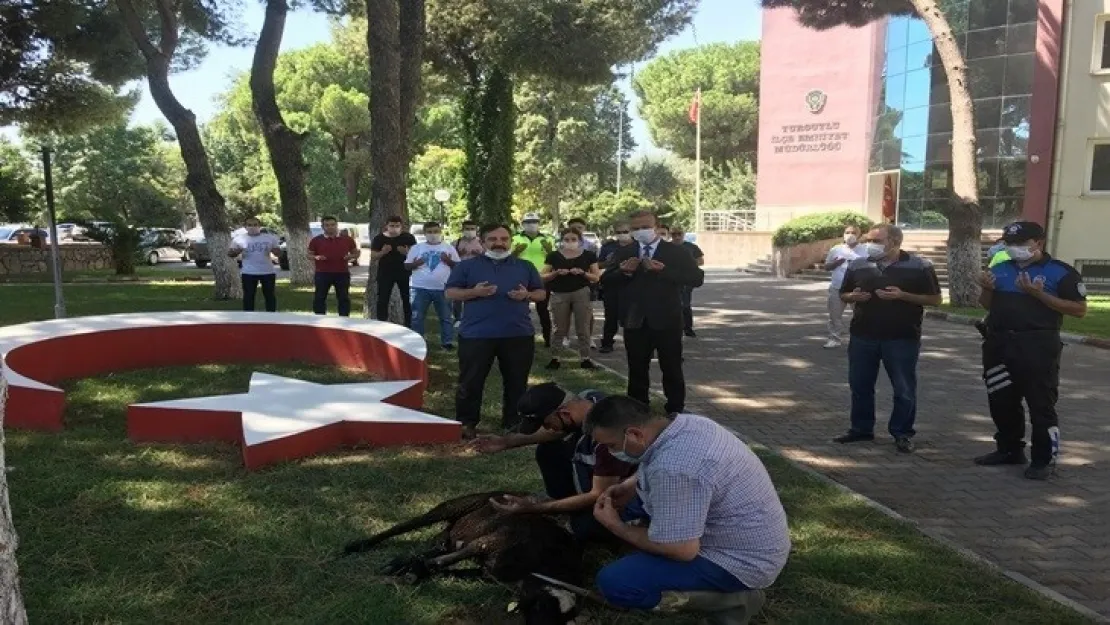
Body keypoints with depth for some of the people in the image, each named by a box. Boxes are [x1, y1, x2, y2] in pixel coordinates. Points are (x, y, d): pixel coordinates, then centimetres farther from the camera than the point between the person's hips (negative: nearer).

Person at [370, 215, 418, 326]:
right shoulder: (379, 238, 1)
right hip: (385, 273, 0)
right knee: (382, 300, -1)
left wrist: (407, 252, -20)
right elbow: (373, 256, 2)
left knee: (408, 300, 2)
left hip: (404, 273, 0)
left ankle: (409, 325, 11)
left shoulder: (408, 238, -1)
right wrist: (382, 252, -19)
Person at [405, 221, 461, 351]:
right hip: (421, 288, 0)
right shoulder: (416, 248, 6)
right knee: (417, 317, 4)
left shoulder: (449, 248, 6)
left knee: (446, 317, 6)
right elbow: (406, 266, 7)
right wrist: (415, 264, -13)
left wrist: (449, 261, -12)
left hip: (442, 288, 0)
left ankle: (448, 341, 15)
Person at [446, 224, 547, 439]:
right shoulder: (467, 266, 4)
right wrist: (474, 292, -16)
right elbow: (450, 292, 1)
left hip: (518, 334, 2)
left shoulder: (525, 267, 10)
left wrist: (527, 295, -9)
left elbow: (542, 293, 13)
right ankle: (466, 423, 15)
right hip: (476, 334, -2)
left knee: (516, 382, 9)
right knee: (471, 382, 3)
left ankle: (513, 422, 22)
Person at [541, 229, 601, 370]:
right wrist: (556, 273, -15)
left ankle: (585, 359, 8)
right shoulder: (554, 256, 2)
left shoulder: (588, 255, 4)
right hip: (559, 295, 0)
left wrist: (583, 273, -13)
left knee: (583, 329, 2)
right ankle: (554, 358, 11)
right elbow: (542, 277, 2)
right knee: (560, 329, 5)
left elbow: (596, 277, 4)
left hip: (582, 294, 0)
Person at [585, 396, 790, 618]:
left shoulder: (672, 467, -33)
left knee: (613, 583, -17)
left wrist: (615, 526, -12)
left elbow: (681, 550, -26)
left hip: (744, 560, -10)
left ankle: (731, 596, -5)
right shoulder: (686, 423, -2)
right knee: (634, 500, 17)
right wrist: (629, 487, 4)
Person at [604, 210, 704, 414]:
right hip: (635, 321, 3)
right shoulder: (623, 253, 6)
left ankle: (675, 411, 17)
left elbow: (697, 278, -11)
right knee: (637, 370, 13)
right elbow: (607, 281, 4)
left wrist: (664, 271, -21)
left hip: (667, 321, -3)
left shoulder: (676, 252, -2)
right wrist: (624, 271, -17)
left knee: (672, 370, 6)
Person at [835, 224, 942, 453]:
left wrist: (902, 295, -18)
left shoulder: (919, 266, -6)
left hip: (902, 338, -3)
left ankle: (902, 433, 18)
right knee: (860, 385, 11)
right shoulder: (857, 265, 4)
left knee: (904, 389, 4)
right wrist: (853, 296, -10)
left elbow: (935, 299, -4)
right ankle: (861, 428, 25)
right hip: (862, 336, 3)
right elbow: (843, 294, 14)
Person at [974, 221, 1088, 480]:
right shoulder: (999, 269, 11)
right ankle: (1009, 449, 29)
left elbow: (1079, 310, -11)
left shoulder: (1061, 272, -6)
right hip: (999, 344, 6)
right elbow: (988, 305, 18)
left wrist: (1039, 294, -18)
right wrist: (986, 289, -4)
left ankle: (1044, 459, 8)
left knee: (1041, 404, -2)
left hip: (1038, 346, -6)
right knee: (1001, 402, 14)